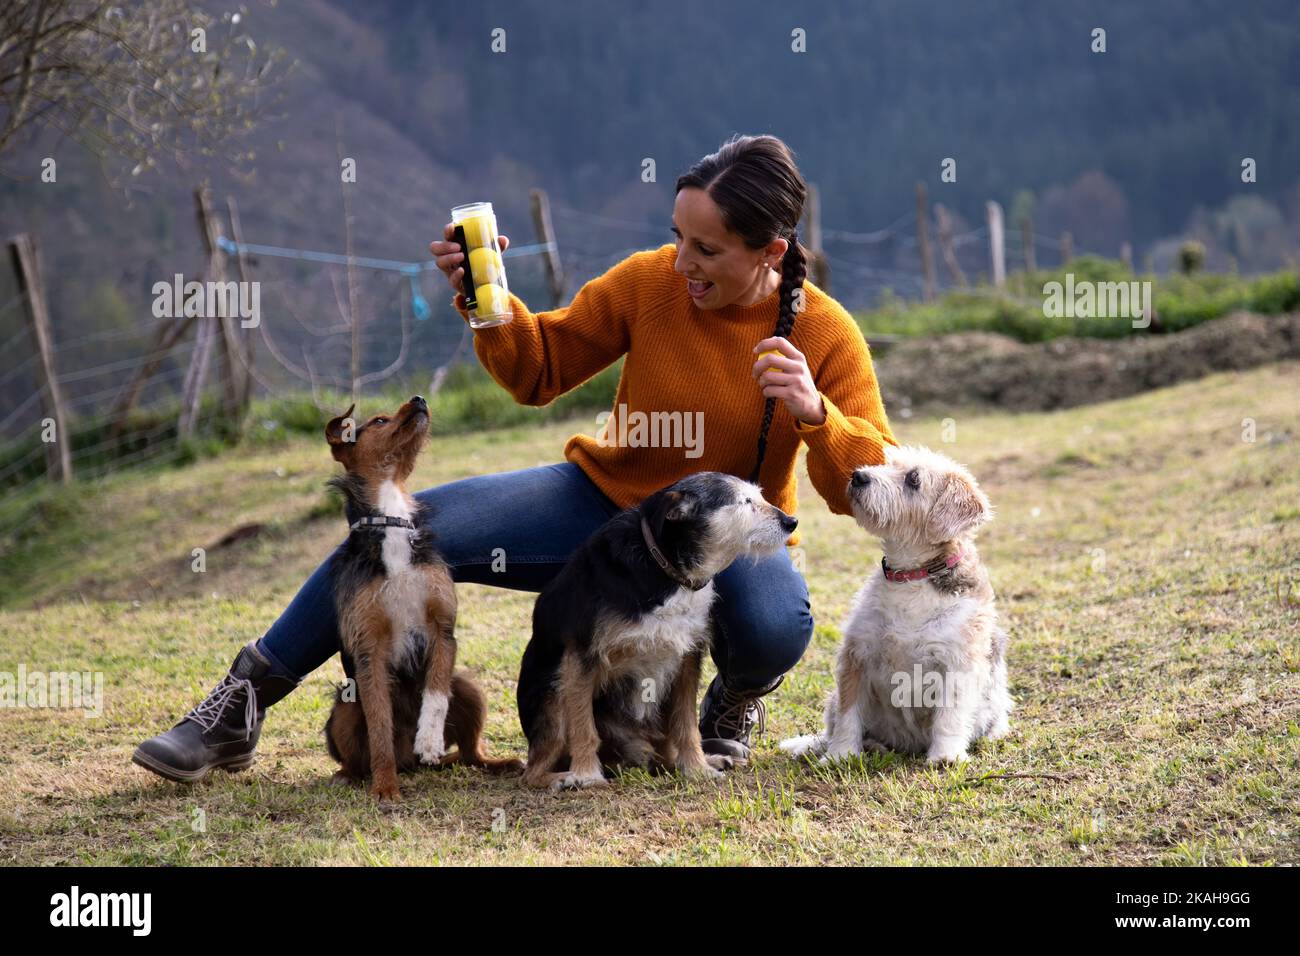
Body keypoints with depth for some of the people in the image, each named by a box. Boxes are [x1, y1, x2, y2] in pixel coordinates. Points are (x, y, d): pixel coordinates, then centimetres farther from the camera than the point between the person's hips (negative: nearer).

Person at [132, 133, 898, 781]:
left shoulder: (827, 335, -14)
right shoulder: (651, 282, -9)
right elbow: (539, 371, 3)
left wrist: (814, 413, -33)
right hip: (605, 501, 2)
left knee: (777, 626, -39)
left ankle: (735, 702, 3)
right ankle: (240, 711, -4)